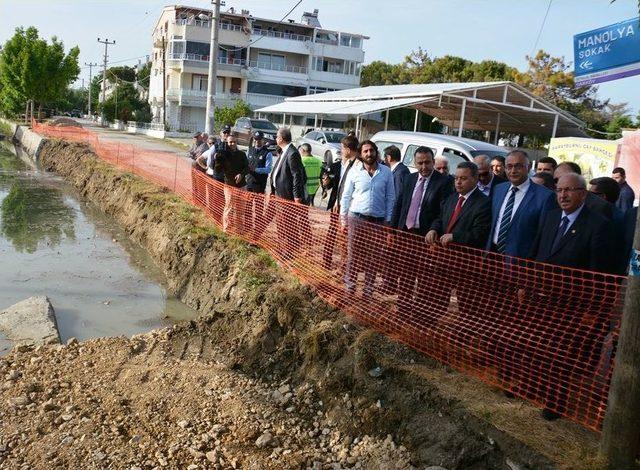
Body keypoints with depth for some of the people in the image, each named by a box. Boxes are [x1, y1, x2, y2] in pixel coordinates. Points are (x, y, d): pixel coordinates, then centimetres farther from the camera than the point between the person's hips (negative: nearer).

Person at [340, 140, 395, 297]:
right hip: (357, 219, -1)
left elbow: (390, 197, 4)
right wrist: (343, 219, 0)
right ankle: (349, 287, 14)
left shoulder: (386, 172, 1)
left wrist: (388, 220, 0)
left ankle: (368, 290, 19)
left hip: (378, 220, 1)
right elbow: (346, 196, 3)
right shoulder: (354, 171, -1)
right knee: (353, 254, 3)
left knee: (373, 257, 8)